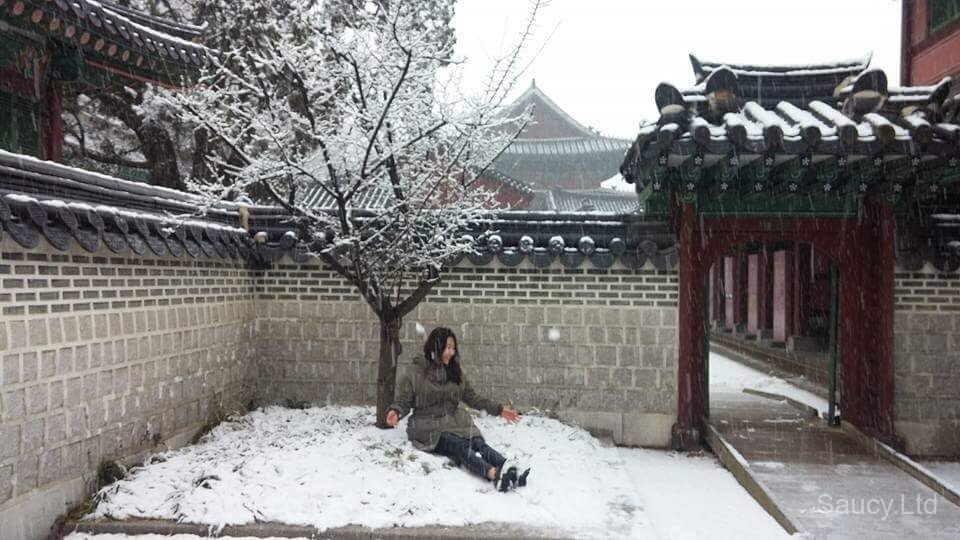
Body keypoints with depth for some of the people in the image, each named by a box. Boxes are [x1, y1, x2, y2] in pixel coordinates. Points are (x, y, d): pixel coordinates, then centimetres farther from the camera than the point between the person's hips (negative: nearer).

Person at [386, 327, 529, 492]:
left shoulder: (456, 374, 15)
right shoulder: (416, 376, 0)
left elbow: (473, 397, 21)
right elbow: (403, 401, -1)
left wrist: (499, 409, 16)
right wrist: (395, 412, -24)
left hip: (455, 423, 4)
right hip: (430, 428, -4)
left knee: (479, 443, -26)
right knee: (460, 446, -33)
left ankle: (511, 474, -50)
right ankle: (494, 474, -57)